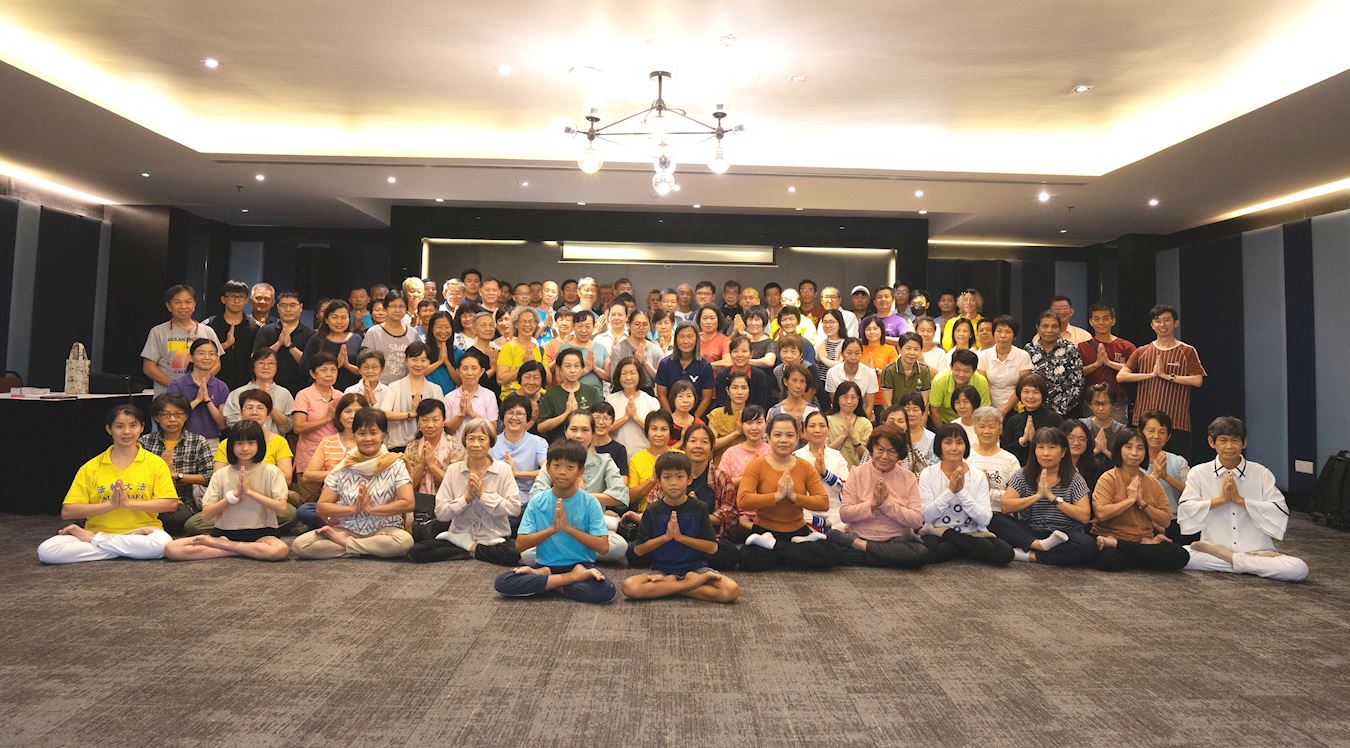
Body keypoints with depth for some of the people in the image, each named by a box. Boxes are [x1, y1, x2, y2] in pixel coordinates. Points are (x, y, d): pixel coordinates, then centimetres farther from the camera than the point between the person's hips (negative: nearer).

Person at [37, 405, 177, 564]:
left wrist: (129, 503, -15)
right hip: (98, 530, 1)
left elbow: (171, 504, -7)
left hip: (141, 531, -1)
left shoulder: (155, 463, 3)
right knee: (46, 551, -23)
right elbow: (67, 512, -1)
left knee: (162, 543, -36)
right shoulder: (91, 468, 6)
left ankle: (91, 539, -11)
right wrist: (111, 504, -13)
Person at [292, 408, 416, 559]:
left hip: (383, 530, -2)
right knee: (300, 544, -19)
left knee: (405, 540, -35)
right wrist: (353, 509, -12)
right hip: (347, 528, 2)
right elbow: (322, 507, 2)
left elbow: (408, 503, -11)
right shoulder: (343, 468, 5)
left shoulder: (395, 465, -1)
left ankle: (343, 541, -12)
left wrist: (372, 509, -14)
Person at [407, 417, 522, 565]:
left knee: (512, 554, -34)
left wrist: (483, 494, -15)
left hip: (494, 538, -2)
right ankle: (473, 549, -7)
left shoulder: (503, 469, -2)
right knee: (416, 551, -19)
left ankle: (470, 549, -7)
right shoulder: (453, 469, 2)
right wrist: (466, 497, -16)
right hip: (459, 535, 2)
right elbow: (440, 513, -3)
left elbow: (515, 508, -12)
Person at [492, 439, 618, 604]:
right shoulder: (538, 502, -1)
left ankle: (542, 579, -10)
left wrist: (568, 527, -19)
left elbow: (603, 546, -12)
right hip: (546, 564, 1)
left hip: (581, 564, -1)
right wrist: (552, 529, -18)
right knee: (501, 582, -23)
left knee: (607, 591, -32)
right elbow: (520, 544, -6)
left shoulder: (590, 502, -6)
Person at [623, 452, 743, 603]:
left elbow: (712, 548, -4)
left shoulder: (699, 508, 0)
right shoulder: (653, 511, 1)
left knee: (732, 591, -27)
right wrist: (666, 537, -12)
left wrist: (680, 537, -13)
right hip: (662, 569, 0)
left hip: (695, 567, 0)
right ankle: (698, 581, -19)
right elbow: (638, 550, -1)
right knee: (629, 587, -30)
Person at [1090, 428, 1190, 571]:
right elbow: (1101, 513, -15)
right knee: (1108, 558, -39)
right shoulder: (1108, 478, -1)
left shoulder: (1152, 483, 14)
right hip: (1110, 535, -6)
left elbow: (1166, 521, 6)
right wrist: (1130, 500, -10)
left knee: (1181, 555, -22)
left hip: (1144, 538, 6)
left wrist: (1142, 503, -7)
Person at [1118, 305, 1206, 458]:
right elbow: (1120, 376, -1)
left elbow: (1198, 380, -6)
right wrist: (1151, 374, -9)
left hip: (1177, 423, -2)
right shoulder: (1141, 352, 11)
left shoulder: (1187, 352, 6)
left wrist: (1166, 375, -11)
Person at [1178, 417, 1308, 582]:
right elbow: (1184, 512, -4)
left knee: (1299, 569, -27)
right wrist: (1220, 499, -11)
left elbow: (1281, 513, -4)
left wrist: (1240, 500, -11)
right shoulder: (1199, 473, 6)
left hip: (1257, 551, 1)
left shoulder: (1261, 473, 7)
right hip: (1213, 545, -1)